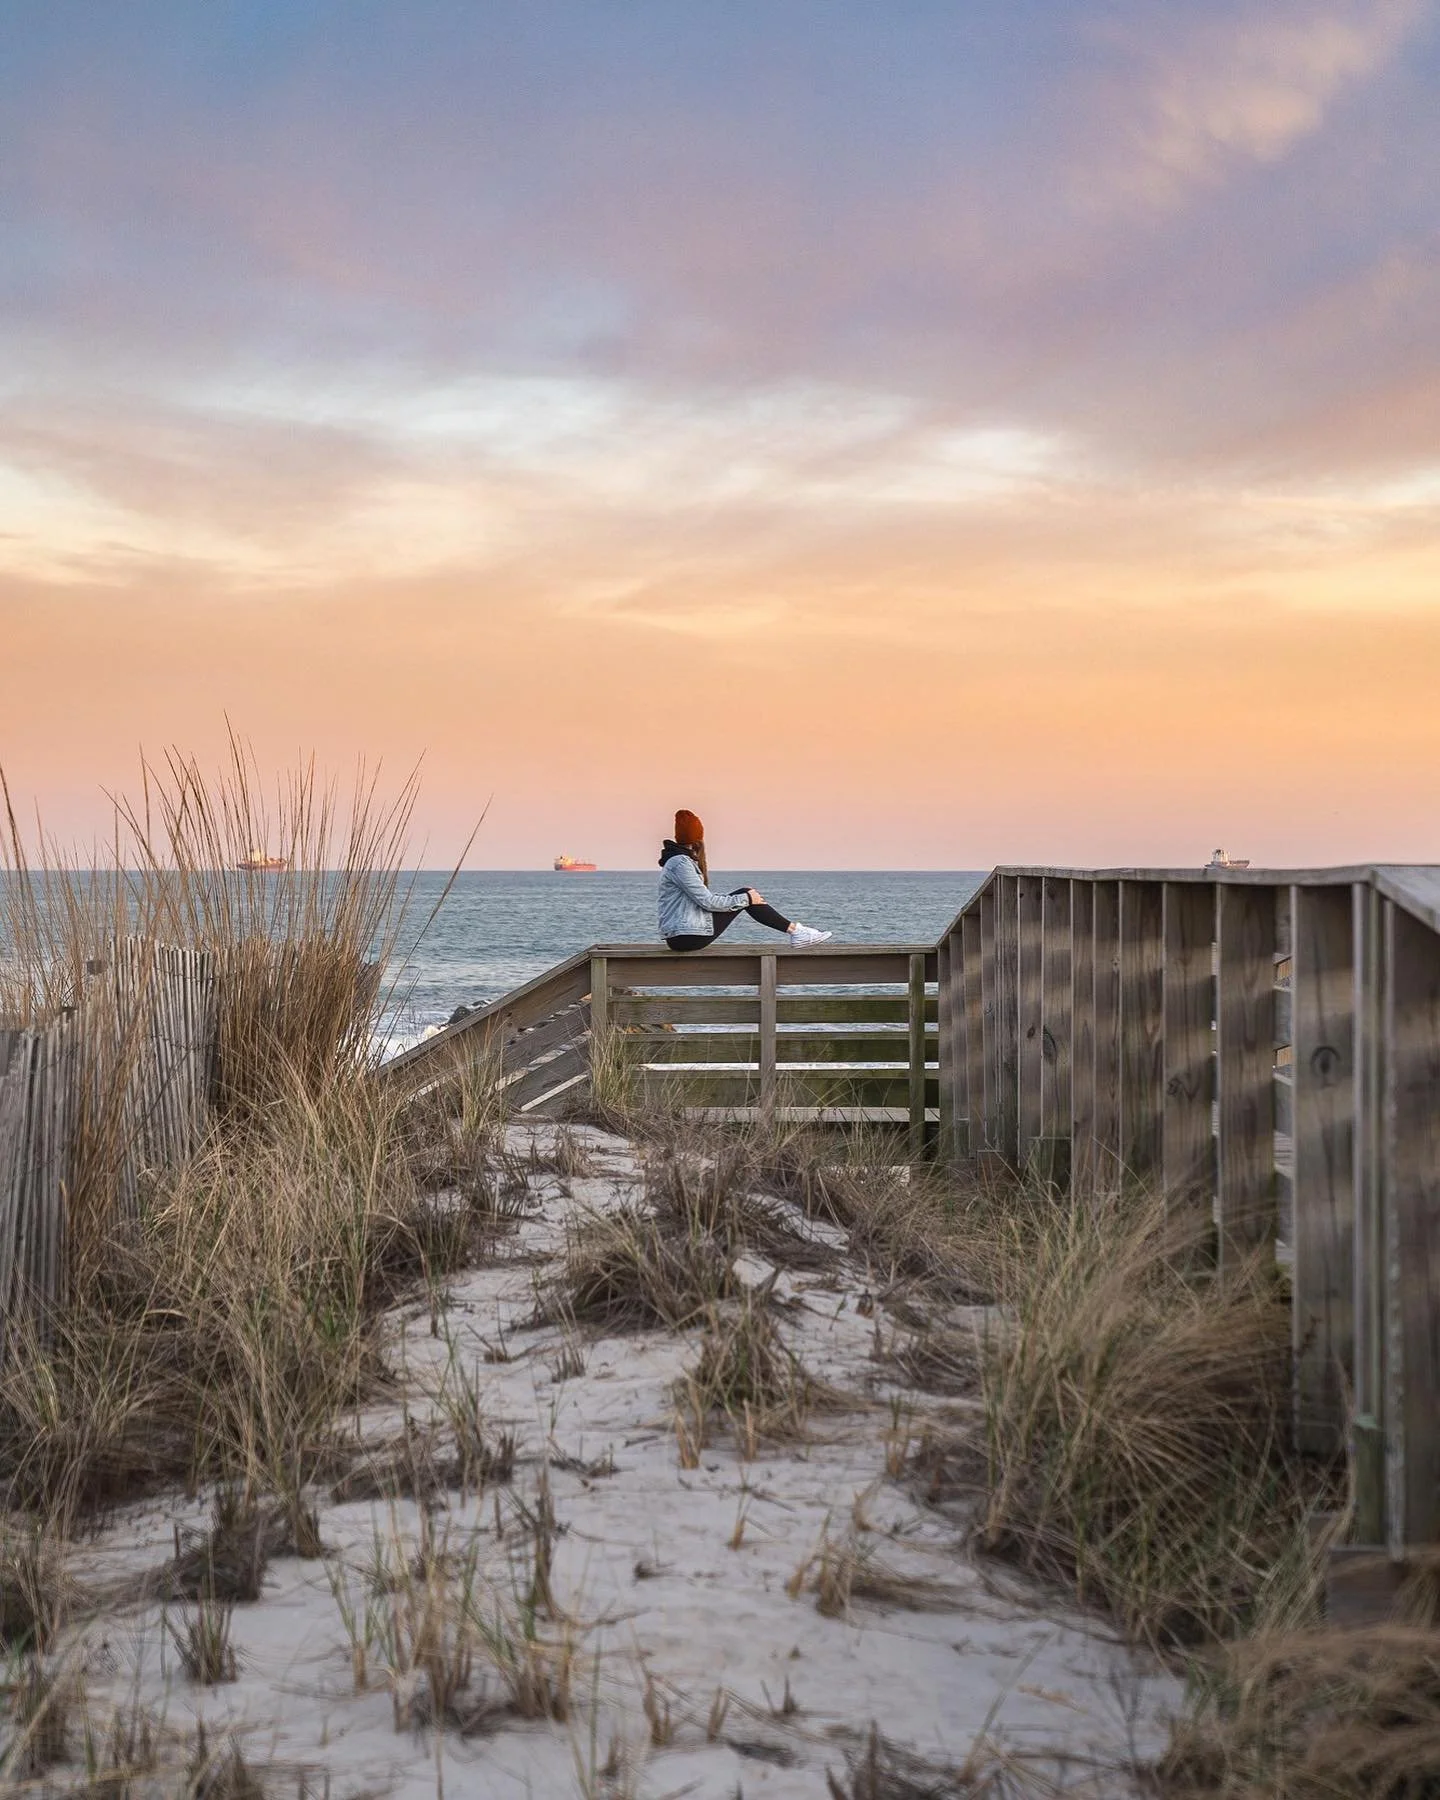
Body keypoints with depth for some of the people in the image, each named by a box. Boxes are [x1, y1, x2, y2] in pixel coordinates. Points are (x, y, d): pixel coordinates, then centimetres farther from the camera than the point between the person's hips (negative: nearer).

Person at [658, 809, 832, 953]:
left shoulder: (684, 859, 18)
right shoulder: (680, 863, -15)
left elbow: (700, 898, 21)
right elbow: (707, 901, -18)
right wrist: (746, 899, -7)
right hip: (686, 937, -10)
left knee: (745, 895, 13)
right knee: (746, 895, -3)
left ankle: (793, 930, 14)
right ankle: (794, 931, 3)